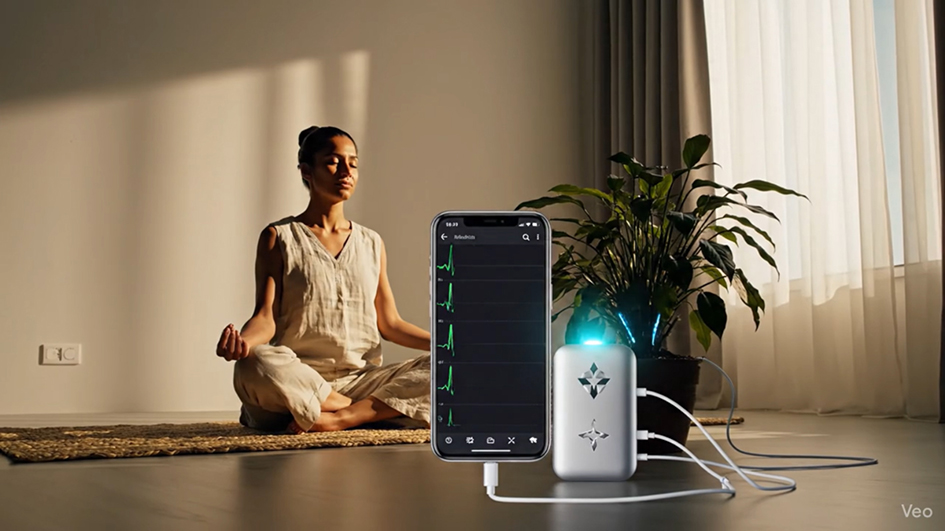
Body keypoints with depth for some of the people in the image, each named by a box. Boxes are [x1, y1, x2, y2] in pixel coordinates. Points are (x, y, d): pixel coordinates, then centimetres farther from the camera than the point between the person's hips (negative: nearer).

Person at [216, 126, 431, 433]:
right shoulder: (279, 237, 6)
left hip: (361, 380, 4)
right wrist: (243, 340, -28)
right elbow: (266, 317, -4)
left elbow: (389, 324, 15)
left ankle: (339, 418, -28)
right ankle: (371, 412, -22)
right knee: (254, 366, -37)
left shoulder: (372, 244, 16)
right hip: (300, 381, -3)